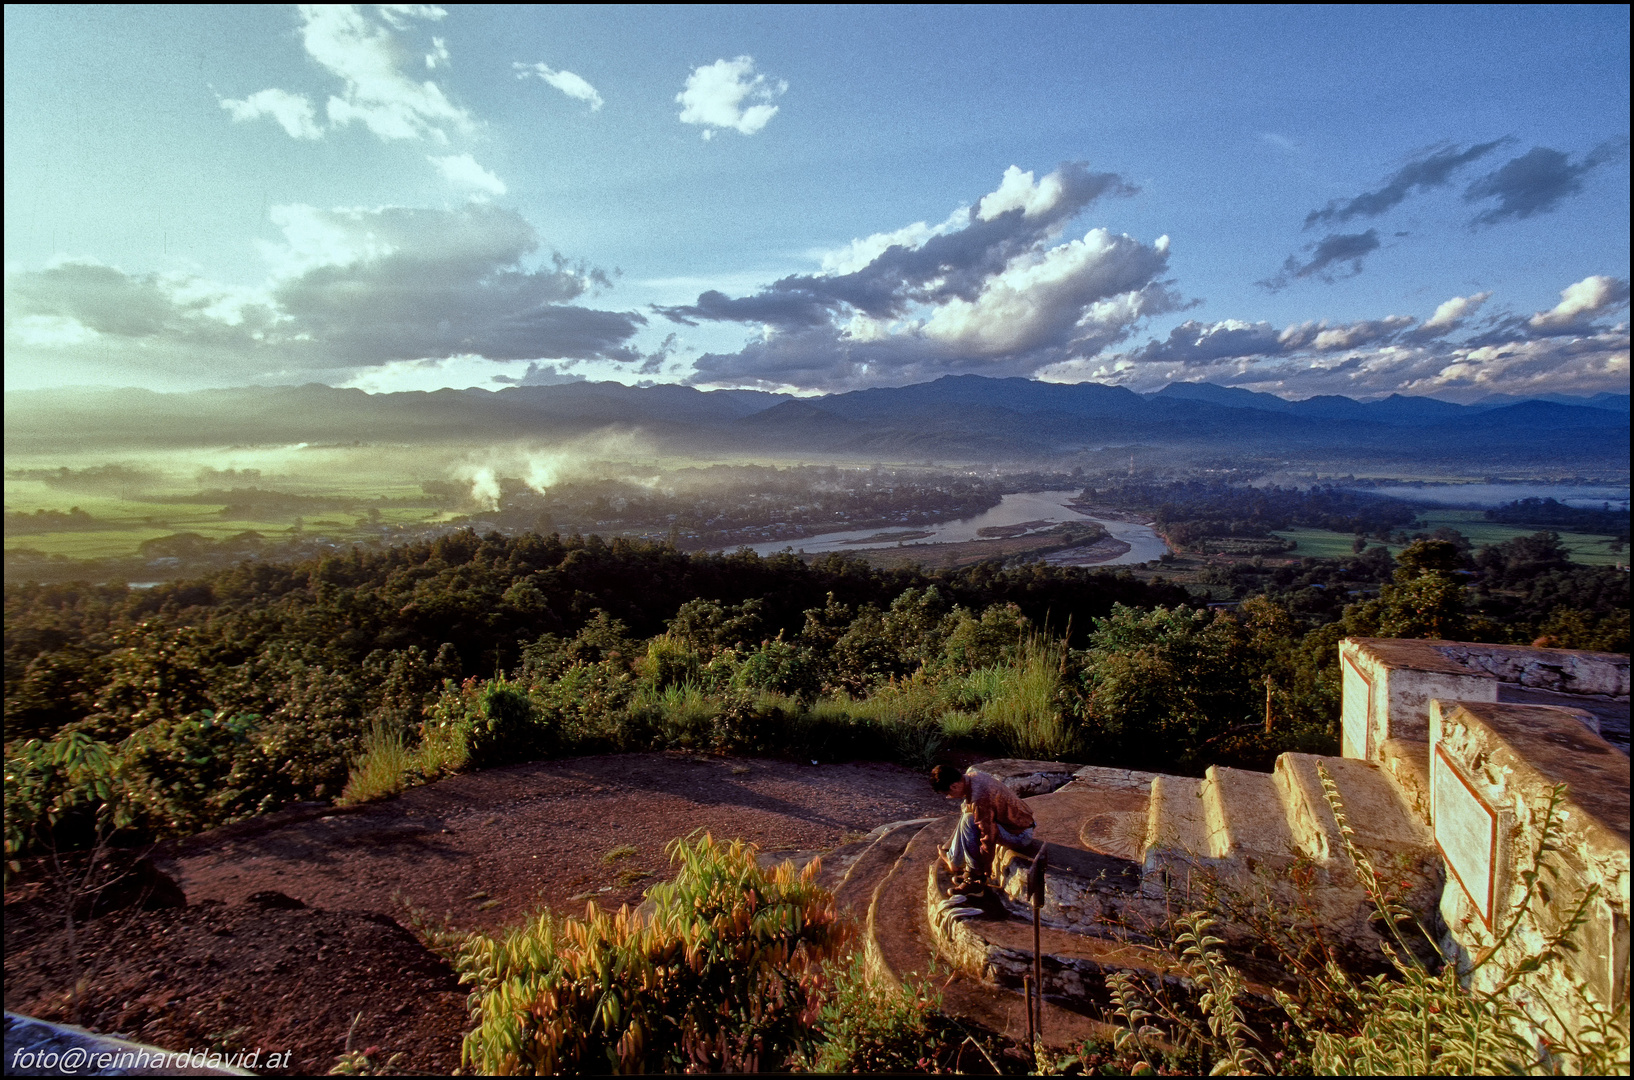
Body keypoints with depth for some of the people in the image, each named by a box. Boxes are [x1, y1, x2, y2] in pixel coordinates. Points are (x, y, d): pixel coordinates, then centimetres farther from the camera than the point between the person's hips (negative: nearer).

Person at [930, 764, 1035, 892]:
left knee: (968, 821, -22)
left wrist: (985, 872, -15)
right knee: (966, 812, 14)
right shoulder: (971, 773, -4)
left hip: (1020, 836, -10)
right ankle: (953, 859, 16)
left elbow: (988, 839, -27)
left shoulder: (979, 800, -31)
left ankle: (976, 876, -11)